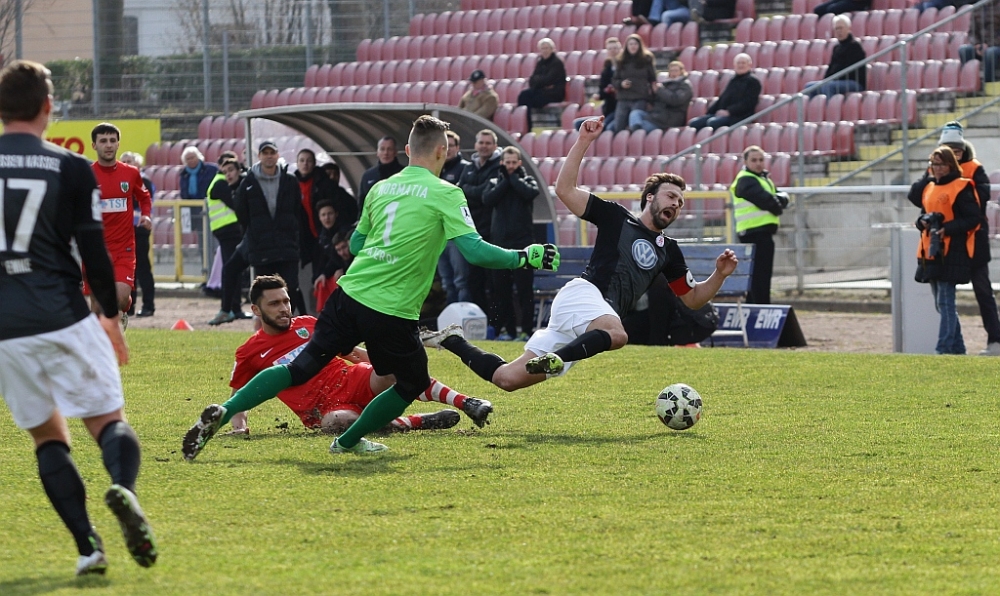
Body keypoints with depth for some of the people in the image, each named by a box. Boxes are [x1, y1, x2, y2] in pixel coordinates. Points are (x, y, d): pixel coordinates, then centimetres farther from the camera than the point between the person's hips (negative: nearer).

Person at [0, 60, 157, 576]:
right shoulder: (71, 169, 0)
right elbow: (93, 252, 0)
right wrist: (111, 316, 12)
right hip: (65, 318, -2)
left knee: (48, 435, 13)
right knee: (108, 419, 4)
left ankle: (87, 546, -1)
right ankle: (123, 487, -29)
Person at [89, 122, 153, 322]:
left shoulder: (131, 173, 4)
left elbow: (144, 198, 21)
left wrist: (146, 215, 2)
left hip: (124, 248, 1)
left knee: (122, 296, -15)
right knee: (98, 302, 0)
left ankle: (122, 313, 20)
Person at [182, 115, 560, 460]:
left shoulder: (381, 188, 13)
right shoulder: (445, 194, -4)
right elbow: (474, 251, -13)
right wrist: (525, 257, -3)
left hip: (351, 293, 5)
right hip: (393, 311, -5)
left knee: (302, 366, 9)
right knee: (413, 384, 18)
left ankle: (223, 412, -5)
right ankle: (348, 442, 21)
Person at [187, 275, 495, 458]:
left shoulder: (308, 325, 14)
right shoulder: (250, 353, 5)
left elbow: (351, 351, 22)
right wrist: (239, 424, -8)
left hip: (355, 381, 4)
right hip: (324, 409, -4)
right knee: (339, 422, -41)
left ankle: (464, 402, -28)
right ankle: (415, 422, -27)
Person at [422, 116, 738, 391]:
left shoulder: (668, 250, 23)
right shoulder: (616, 217, 8)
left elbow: (692, 298, 25)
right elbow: (564, 189, 0)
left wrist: (720, 274, 7)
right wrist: (583, 141, -9)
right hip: (582, 294, -5)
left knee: (508, 378, -3)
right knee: (616, 334, -41)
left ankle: (453, 341, 14)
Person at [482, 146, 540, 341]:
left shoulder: (527, 181, 7)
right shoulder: (495, 183, 12)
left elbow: (531, 193, -16)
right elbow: (487, 200, -7)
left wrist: (513, 177, -6)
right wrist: (505, 180, -6)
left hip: (522, 242, -3)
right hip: (499, 241, 3)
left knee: (524, 288, -4)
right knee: (501, 290, 4)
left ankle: (527, 329, -3)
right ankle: (506, 329, 10)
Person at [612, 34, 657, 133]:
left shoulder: (646, 60, 5)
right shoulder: (621, 61, 12)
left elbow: (653, 80, 6)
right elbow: (614, 80, 14)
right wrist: (621, 84, -8)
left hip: (640, 100, -4)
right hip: (623, 99, 4)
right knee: (618, 128, -2)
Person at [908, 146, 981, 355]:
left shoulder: (961, 188, -7)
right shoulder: (928, 187, 16)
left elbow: (974, 218, -11)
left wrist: (947, 228, -21)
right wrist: (923, 222, 1)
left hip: (951, 252, -8)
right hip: (930, 251, 8)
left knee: (945, 302, -11)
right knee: (941, 303, 11)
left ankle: (944, 349, -12)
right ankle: (958, 348, 19)